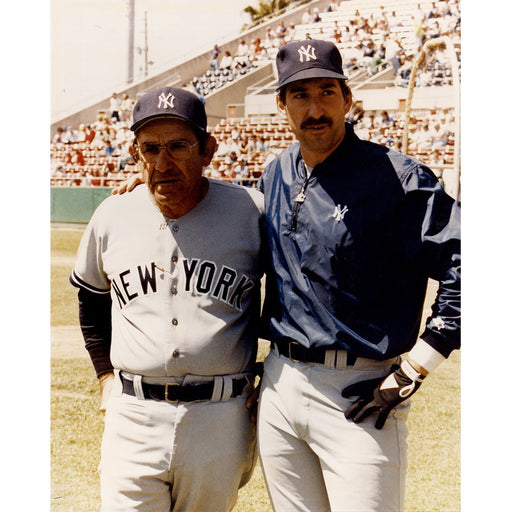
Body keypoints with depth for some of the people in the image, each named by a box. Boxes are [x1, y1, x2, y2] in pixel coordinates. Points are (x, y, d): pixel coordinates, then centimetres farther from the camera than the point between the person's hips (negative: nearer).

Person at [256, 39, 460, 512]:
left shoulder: (396, 178, -12)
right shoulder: (276, 176, 10)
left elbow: (467, 268, -18)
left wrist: (413, 371, -17)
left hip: (360, 394, -6)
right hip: (279, 386, 6)